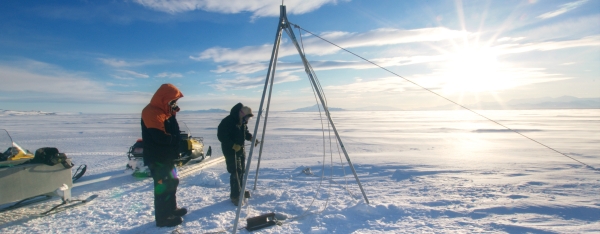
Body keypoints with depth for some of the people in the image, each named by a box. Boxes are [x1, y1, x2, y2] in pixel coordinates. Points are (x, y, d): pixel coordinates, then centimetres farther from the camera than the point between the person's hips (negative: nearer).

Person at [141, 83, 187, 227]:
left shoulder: (165, 112, 13)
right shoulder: (152, 113, -20)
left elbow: (173, 133, 15)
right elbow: (161, 137, -28)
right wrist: (176, 140, -13)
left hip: (167, 156, 10)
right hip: (157, 158, -10)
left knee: (171, 182, 20)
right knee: (163, 186, -2)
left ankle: (171, 209, 36)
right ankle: (163, 217, 11)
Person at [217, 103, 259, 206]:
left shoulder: (243, 122, 1)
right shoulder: (227, 121, -23)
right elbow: (221, 136, -24)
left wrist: (251, 138, -5)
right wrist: (233, 145, -27)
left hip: (240, 148, 8)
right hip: (230, 149, -8)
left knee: (241, 170, 15)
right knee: (235, 172, -9)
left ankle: (239, 190, 31)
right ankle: (235, 195, 0)